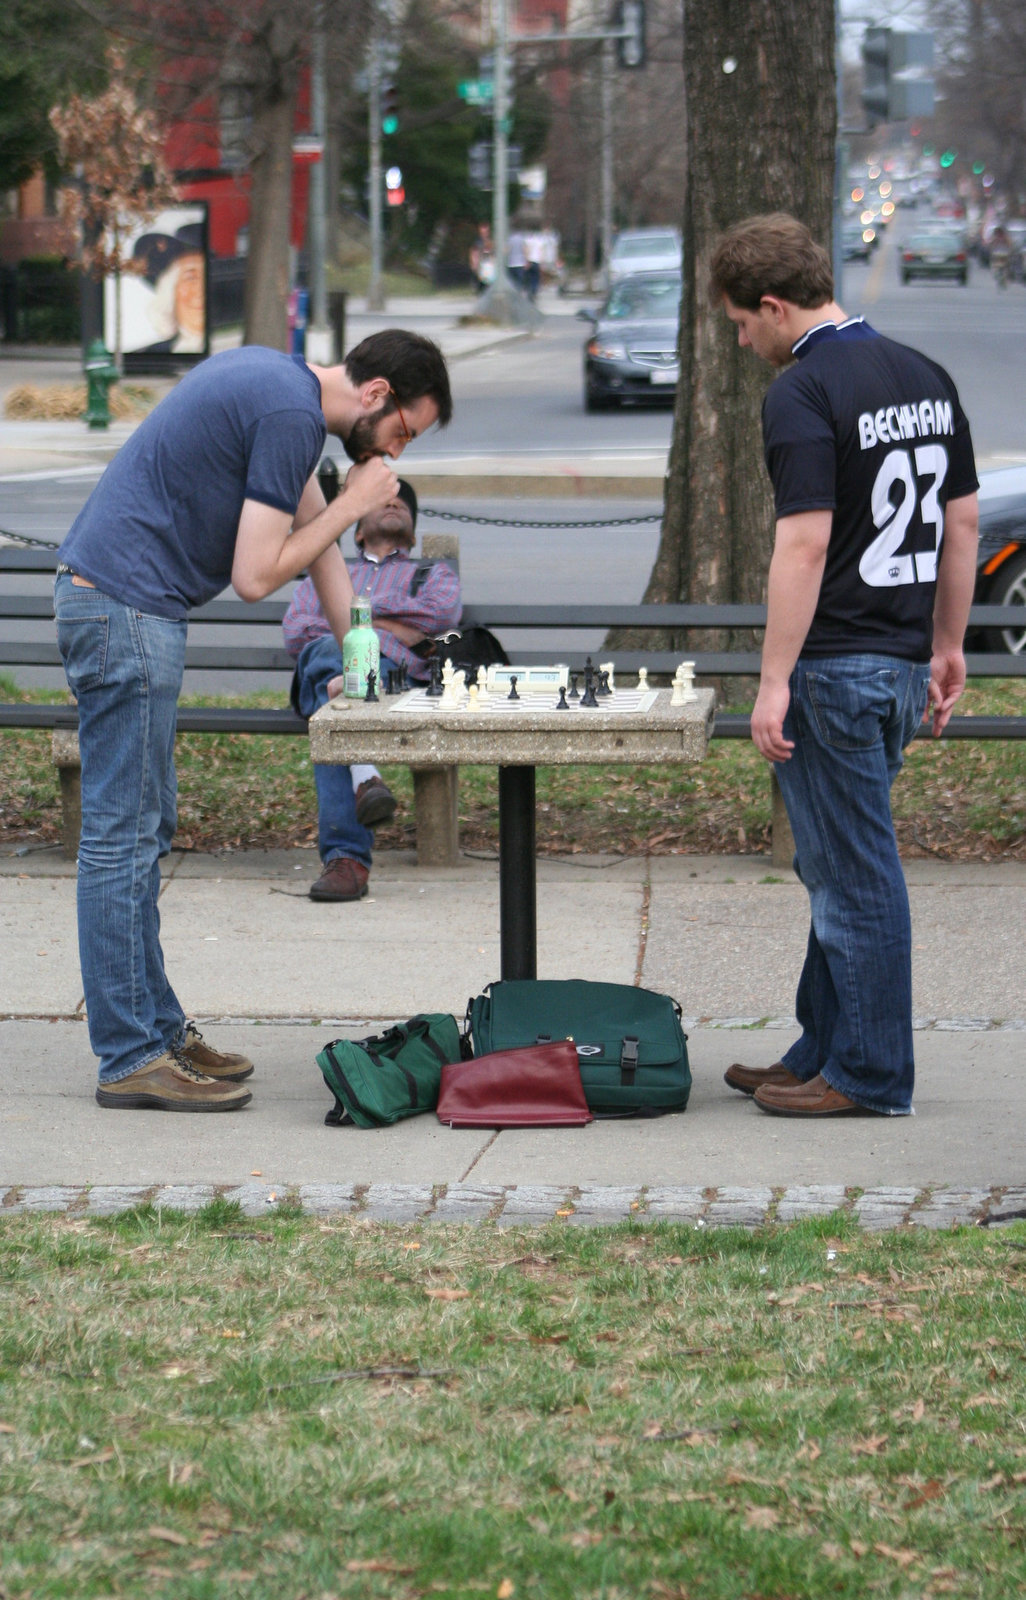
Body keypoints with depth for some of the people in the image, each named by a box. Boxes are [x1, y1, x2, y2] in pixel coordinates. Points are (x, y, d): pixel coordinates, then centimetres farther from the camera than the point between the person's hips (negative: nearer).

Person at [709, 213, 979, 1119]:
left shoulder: (802, 392, -16)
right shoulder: (926, 379, 10)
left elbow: (806, 541, -21)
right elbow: (962, 520, 14)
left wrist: (775, 682, -19)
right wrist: (947, 647, 21)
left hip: (838, 663, -9)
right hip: (904, 658, 9)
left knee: (854, 874, -1)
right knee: (840, 867, 17)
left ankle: (871, 1076, 5)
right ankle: (823, 1052, 24)